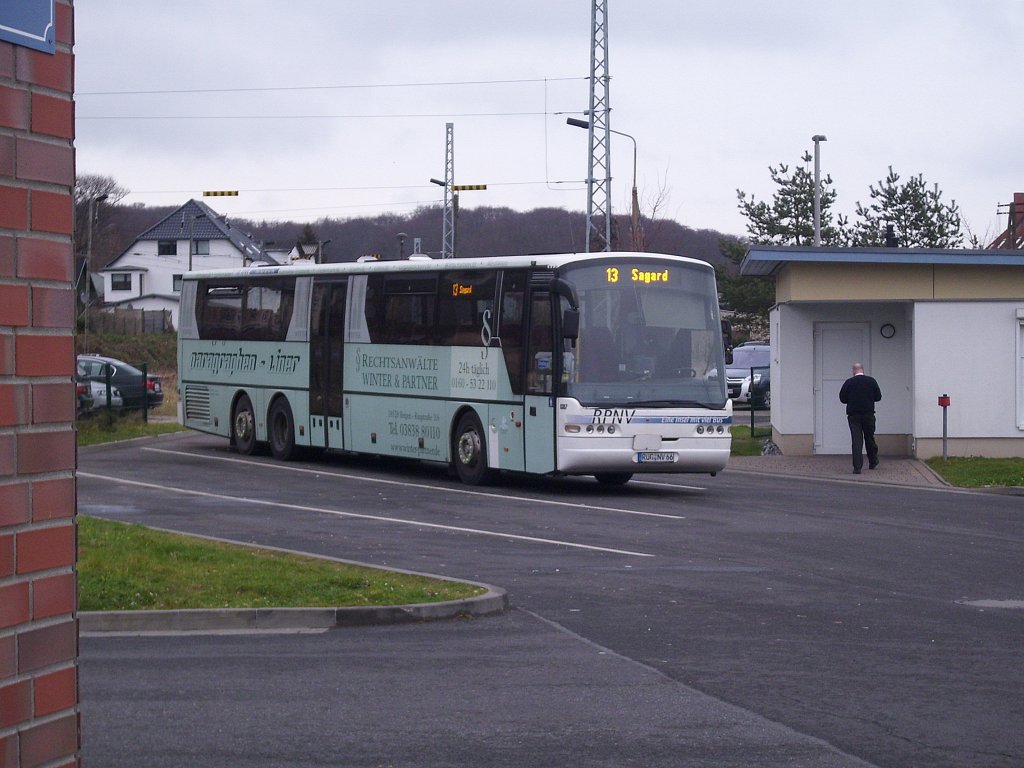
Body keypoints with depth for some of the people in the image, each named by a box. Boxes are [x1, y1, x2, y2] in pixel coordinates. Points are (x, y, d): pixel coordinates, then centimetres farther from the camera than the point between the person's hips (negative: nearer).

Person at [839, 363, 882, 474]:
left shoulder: (848, 382, -6)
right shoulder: (871, 381, -2)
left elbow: (842, 398, -2)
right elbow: (878, 397, 4)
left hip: (853, 415, -1)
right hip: (868, 414, 1)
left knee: (856, 441, -2)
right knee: (870, 438, 18)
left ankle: (857, 467, -10)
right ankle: (873, 462, 30)